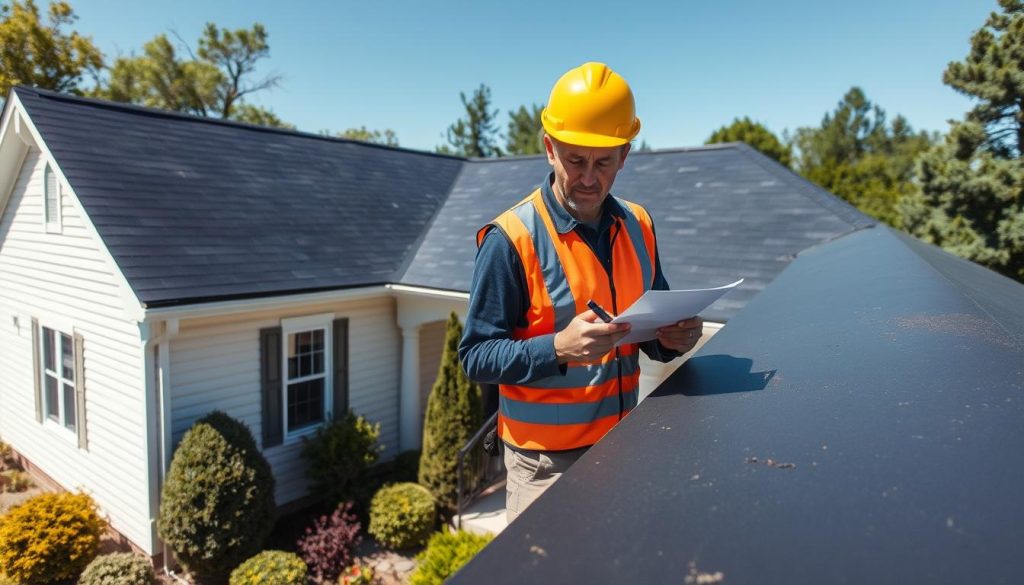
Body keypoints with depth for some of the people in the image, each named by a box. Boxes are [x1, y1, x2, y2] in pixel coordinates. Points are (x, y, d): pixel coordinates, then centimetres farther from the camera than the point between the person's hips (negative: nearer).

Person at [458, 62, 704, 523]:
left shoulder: (638, 226, 2)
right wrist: (558, 348, -31)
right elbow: (476, 356, -16)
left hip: (623, 448, 6)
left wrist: (672, 338, -10)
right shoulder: (511, 239, -16)